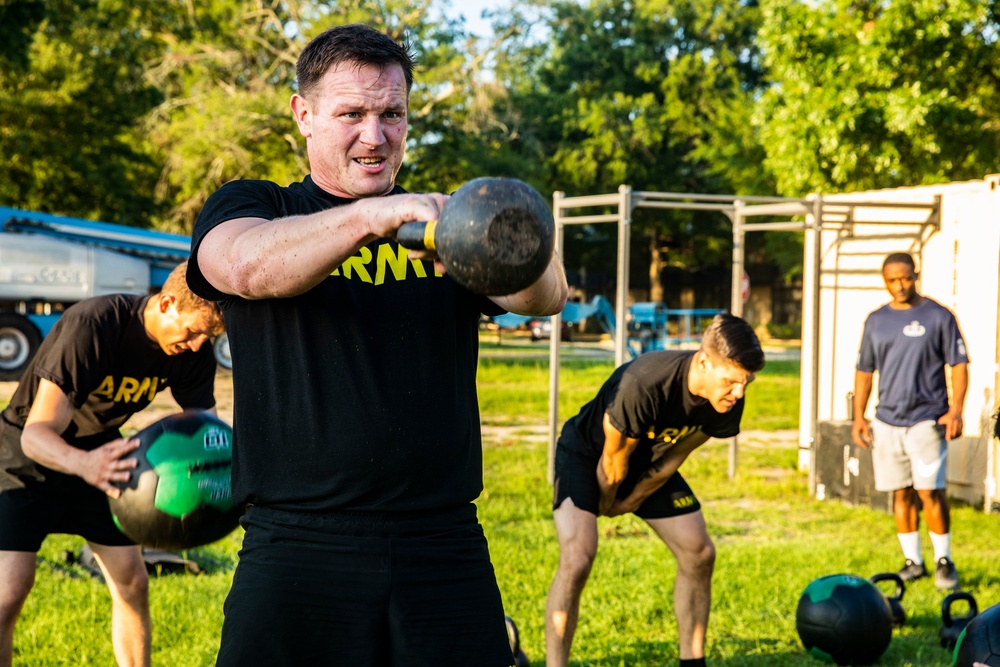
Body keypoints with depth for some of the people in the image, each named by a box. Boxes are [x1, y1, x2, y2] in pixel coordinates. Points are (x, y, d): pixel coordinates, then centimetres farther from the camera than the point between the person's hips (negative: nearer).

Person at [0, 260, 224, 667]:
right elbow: (36, 434, -36)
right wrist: (83, 464, -59)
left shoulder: (193, 354, -15)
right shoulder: (91, 327, -34)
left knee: (132, 583, 4)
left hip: (97, 456, 6)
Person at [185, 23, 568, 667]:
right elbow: (248, 266, -17)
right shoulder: (248, 206, 8)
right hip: (298, 555, -2)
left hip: (445, 550, 2)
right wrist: (370, 215, -34)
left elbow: (546, 297, -6)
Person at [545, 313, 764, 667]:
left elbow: (674, 458, -7)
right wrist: (606, 504, -6)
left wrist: (630, 502, -1)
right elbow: (613, 459, -23)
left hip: (649, 462, 6)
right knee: (577, 558, -25)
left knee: (699, 554, 1)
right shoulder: (643, 385, -41)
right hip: (586, 455, -6)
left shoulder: (729, 400, -22)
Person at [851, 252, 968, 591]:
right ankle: (913, 562, 16)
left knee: (930, 492, -9)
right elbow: (864, 370, 17)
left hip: (927, 420, -4)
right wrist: (859, 417, 10)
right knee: (901, 494, 8)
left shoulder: (938, 316, -1)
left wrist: (956, 410, -11)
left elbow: (959, 364, -1)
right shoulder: (876, 321, 12)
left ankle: (944, 560, 3)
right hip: (887, 421, 4)